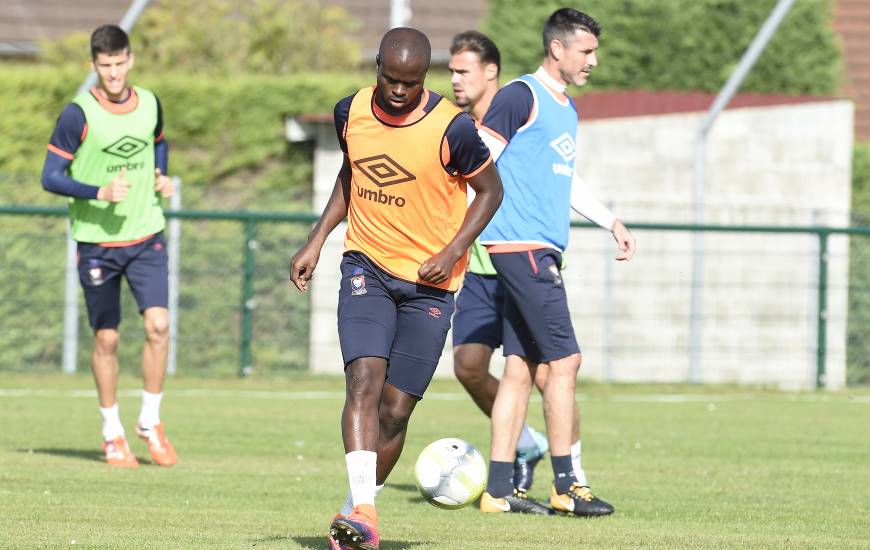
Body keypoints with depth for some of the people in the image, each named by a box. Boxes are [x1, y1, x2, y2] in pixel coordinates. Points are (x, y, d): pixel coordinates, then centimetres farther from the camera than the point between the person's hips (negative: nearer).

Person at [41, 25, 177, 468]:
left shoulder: (149, 105, 3)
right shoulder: (78, 115, -11)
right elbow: (51, 177, -11)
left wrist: (161, 176, 5)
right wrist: (100, 192, -24)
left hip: (146, 236, 3)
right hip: (97, 239, -3)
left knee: (158, 325, -11)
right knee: (106, 338, 3)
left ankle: (150, 421, 6)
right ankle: (112, 433, 19)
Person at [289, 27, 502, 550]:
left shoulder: (452, 128, -15)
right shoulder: (352, 112, -2)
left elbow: (490, 190, -2)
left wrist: (453, 252, -15)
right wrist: (317, 240, 10)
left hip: (428, 285, -2)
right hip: (366, 269, 2)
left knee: (396, 408, -1)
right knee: (364, 379, -20)